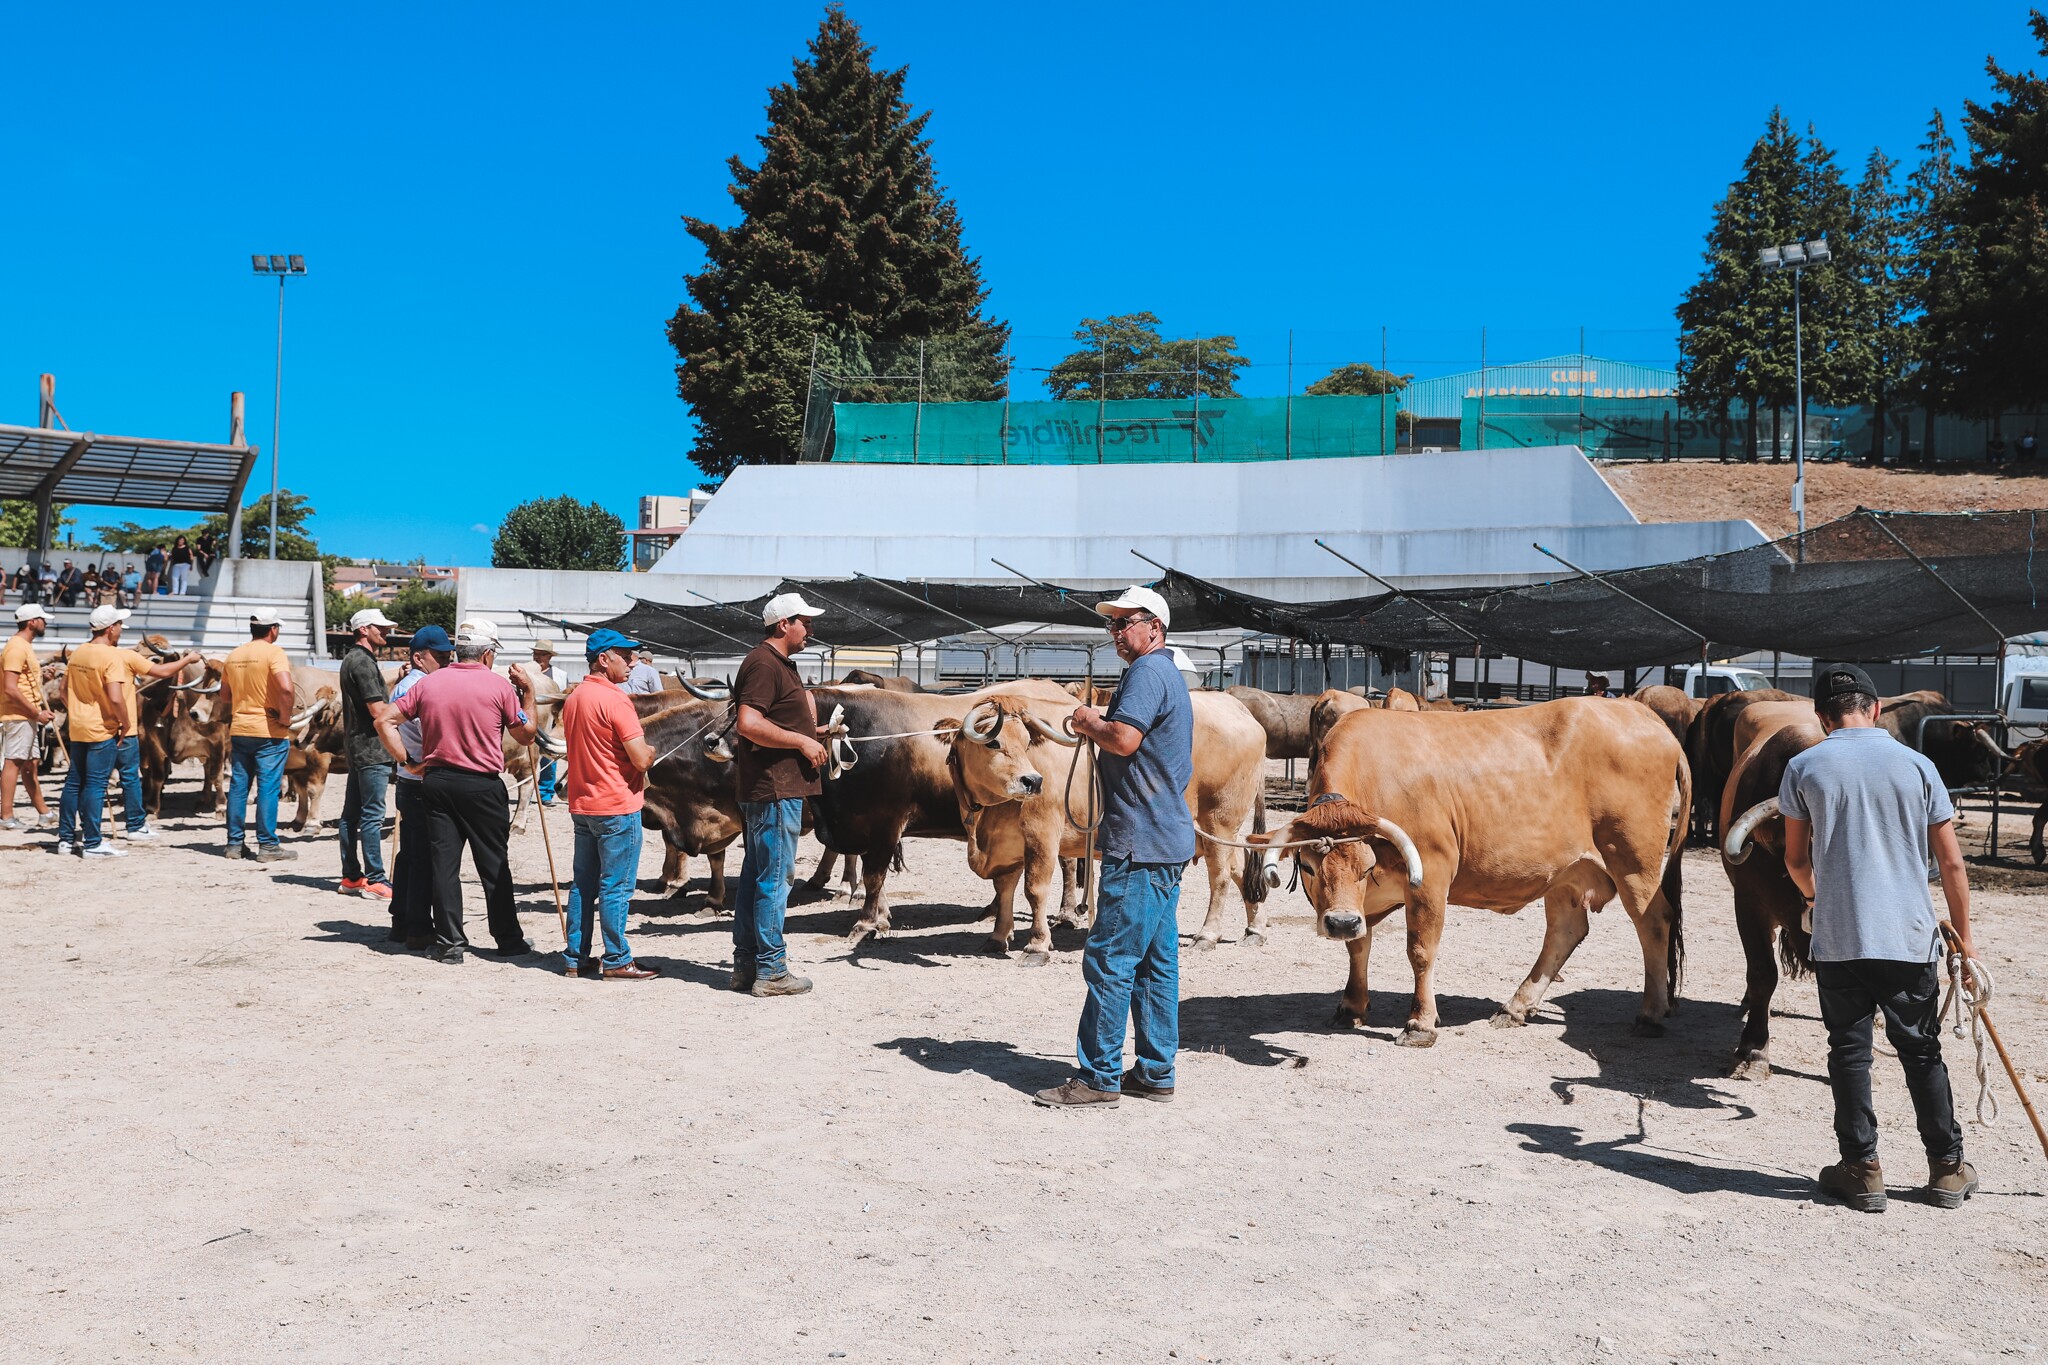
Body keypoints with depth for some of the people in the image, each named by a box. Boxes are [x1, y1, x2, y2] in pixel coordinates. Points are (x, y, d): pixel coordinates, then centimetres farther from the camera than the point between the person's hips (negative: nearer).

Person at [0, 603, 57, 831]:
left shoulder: (25, 646, 16)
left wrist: (42, 710, 12)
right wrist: (37, 712, -19)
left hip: (28, 716, 10)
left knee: (29, 765, 13)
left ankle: (44, 813, 19)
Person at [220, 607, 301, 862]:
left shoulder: (234, 655, 9)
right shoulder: (273, 653, -11)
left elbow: (224, 696, 16)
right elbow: (286, 688, -26)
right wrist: (285, 717, -15)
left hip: (238, 730, 6)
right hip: (269, 732, -6)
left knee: (238, 786, 11)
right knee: (268, 788, -3)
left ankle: (235, 844, 16)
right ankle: (267, 847, -1)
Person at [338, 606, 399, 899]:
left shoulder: (351, 660, 17)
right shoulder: (363, 662, -14)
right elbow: (378, 711, -18)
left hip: (356, 746, 11)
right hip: (371, 747, -11)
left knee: (352, 814, 12)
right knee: (372, 816, -8)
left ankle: (351, 877, 18)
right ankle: (375, 880, -7)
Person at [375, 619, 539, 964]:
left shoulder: (429, 683, 4)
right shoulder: (499, 686, -6)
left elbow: (385, 721, 3)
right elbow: (526, 735, 2)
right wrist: (528, 692, 10)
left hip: (437, 780, 3)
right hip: (483, 785, -3)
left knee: (444, 864, 6)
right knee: (494, 865, 8)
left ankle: (449, 943, 7)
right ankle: (509, 939, 16)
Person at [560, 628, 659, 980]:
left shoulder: (573, 699, 12)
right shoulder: (615, 700, -16)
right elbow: (641, 759, -21)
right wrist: (651, 751, 2)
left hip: (582, 805, 9)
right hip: (617, 806, -8)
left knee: (583, 885, 14)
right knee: (616, 887, -1)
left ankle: (574, 958, 18)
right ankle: (617, 961, 4)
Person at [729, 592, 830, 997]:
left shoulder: (782, 664, 18)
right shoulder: (764, 664, -15)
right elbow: (749, 724, -25)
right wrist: (802, 741, -19)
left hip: (768, 788, 11)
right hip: (774, 787, -11)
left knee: (757, 873, 14)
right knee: (775, 877, -6)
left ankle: (746, 964, 21)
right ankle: (770, 971, 0)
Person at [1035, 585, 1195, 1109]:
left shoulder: (1147, 672, -12)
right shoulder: (1171, 675, 21)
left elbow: (1124, 739, -25)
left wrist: (1089, 721, -6)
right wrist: (1097, 727, 15)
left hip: (1140, 846, -11)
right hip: (1167, 837, 11)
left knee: (1109, 960, -6)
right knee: (1157, 961, 12)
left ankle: (1098, 1077, -1)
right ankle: (1155, 1072, 17)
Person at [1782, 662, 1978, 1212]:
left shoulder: (1803, 769, -1)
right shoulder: (1916, 765, 1)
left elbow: (1796, 860, 8)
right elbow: (1952, 863, 3)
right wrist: (1964, 937, 12)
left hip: (1837, 940, -1)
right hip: (1910, 939, 2)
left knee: (1849, 1052, 8)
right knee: (1921, 1052, 14)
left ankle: (1862, 1169, 10)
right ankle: (1947, 1169, 23)